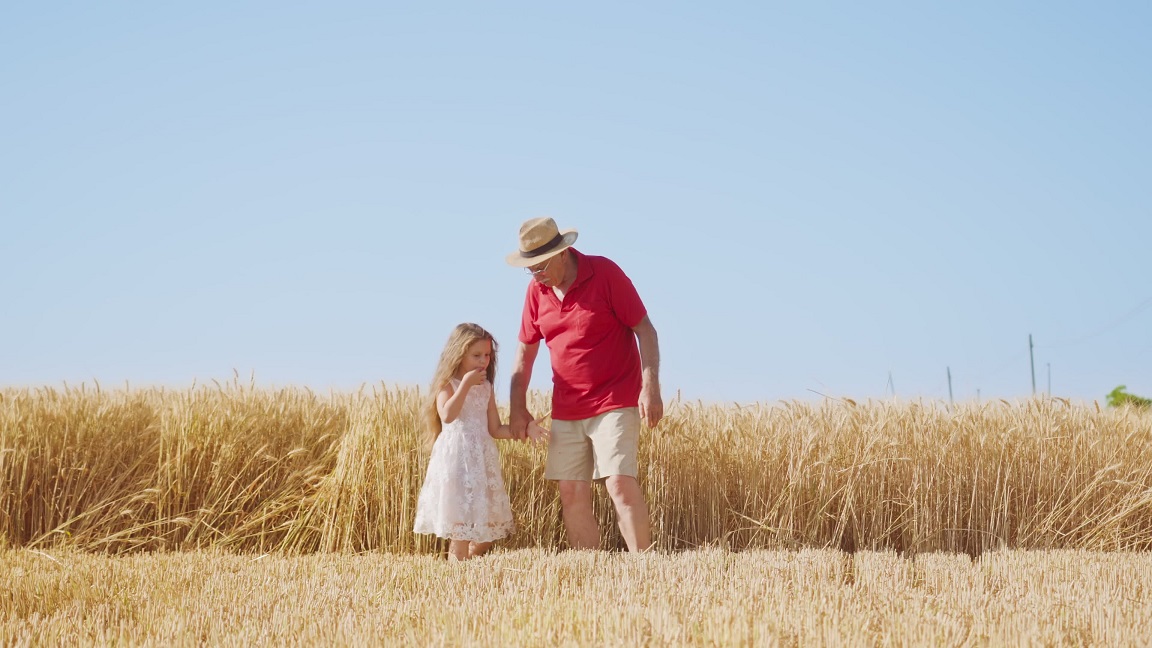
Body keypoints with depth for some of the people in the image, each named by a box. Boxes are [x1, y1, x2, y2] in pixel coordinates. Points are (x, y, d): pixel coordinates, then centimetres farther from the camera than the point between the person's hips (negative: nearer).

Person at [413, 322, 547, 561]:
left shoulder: (486, 388, 12)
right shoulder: (447, 384, -4)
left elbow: (495, 429, 12)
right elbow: (447, 415, -23)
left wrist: (523, 429, -2)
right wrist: (466, 383, -18)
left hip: (483, 459, 6)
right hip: (456, 459, -6)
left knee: (488, 528, 7)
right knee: (460, 525, -8)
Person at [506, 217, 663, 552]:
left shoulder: (605, 273, -10)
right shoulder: (536, 290, 4)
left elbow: (645, 330, -9)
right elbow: (526, 349, 14)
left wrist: (651, 387, -18)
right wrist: (518, 406, 9)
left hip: (615, 402, -5)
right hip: (566, 409, 5)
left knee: (620, 484, -16)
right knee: (572, 495, 1)